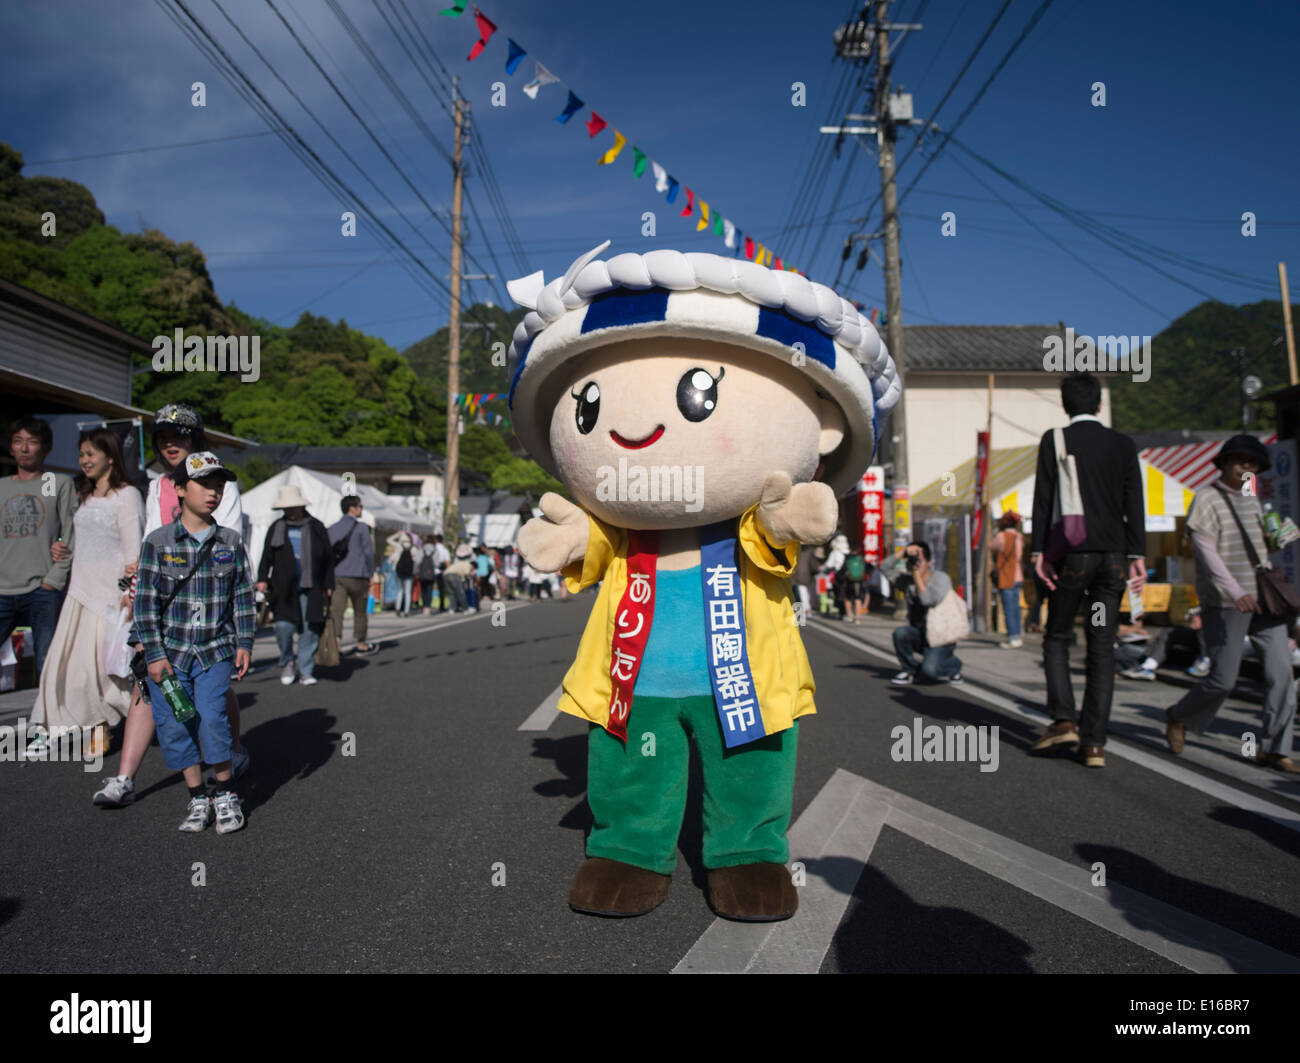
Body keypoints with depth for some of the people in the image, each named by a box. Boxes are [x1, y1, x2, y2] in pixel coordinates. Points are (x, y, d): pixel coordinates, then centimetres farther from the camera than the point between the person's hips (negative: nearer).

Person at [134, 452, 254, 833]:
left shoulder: (231, 542, 4)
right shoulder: (158, 542, -1)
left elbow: (243, 597, 7)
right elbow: (146, 601, -2)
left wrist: (244, 644, 1)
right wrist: (155, 654, -6)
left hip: (216, 651, 0)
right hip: (170, 652, 1)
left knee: (211, 718, -12)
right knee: (174, 726, 3)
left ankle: (226, 795, 7)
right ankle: (198, 799, 19)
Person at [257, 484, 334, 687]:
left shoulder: (317, 528, 9)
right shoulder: (276, 529, 10)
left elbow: (328, 559, 12)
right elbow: (266, 558, 9)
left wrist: (329, 586, 7)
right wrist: (262, 579, -6)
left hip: (311, 588, 0)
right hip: (284, 588, 0)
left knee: (310, 630, -2)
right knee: (284, 626, -11)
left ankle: (305, 671, 11)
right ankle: (286, 663, 15)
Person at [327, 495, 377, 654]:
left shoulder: (332, 529, 13)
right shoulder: (361, 528, -3)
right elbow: (368, 552, -6)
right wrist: (370, 574, 2)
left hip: (336, 576, 4)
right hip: (356, 576, -4)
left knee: (336, 611, -4)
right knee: (360, 612, 11)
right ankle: (361, 645, 24)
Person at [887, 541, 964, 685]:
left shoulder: (941, 578, -12)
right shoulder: (907, 580, 5)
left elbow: (928, 600, -28)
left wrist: (917, 574, -25)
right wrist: (903, 552, -16)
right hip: (918, 635, 5)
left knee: (929, 669, -28)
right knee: (900, 633, -29)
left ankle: (953, 664, 9)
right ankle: (910, 670, -3)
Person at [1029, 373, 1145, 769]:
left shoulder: (1054, 440, 0)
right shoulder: (1124, 445, 10)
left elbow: (1043, 498, -5)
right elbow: (1134, 504, 4)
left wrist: (1038, 552, -3)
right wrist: (1137, 556, 3)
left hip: (1072, 553, -3)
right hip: (1114, 555, 3)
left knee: (1057, 637, 11)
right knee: (1102, 648, 5)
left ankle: (1063, 721, -3)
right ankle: (1093, 742, 5)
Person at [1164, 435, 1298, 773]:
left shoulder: (1252, 500, 17)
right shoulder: (1206, 499, -6)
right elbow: (1206, 551, -16)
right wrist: (1235, 592, -27)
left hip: (1263, 598, 7)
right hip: (1225, 604, -7)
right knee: (1223, 679, -4)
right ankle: (1179, 716, 21)